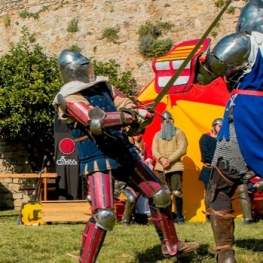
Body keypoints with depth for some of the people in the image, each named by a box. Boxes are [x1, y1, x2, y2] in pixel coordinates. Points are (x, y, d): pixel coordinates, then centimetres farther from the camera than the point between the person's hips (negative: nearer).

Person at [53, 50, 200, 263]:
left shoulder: (104, 87, 11)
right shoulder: (70, 98, -11)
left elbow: (131, 108, 9)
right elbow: (95, 121, -27)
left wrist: (139, 117, -14)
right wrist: (129, 116, -28)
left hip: (125, 154, 8)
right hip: (99, 162, -8)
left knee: (160, 194, 14)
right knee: (104, 215, -22)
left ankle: (171, 246, 31)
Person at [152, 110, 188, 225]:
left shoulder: (178, 133, 5)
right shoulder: (157, 135, 17)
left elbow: (182, 149, -7)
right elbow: (154, 150, 6)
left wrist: (170, 160, -15)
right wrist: (161, 159, -15)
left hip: (175, 166, -4)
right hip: (161, 167, 4)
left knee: (177, 192, -8)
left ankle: (179, 216, 0)